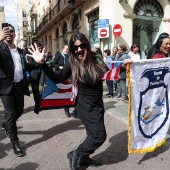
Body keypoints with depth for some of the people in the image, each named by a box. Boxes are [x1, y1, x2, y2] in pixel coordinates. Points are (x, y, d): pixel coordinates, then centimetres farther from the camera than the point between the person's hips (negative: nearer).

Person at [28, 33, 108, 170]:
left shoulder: (95, 58, -6)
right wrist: (43, 63, -21)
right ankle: (75, 154, 15)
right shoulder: (72, 63, -13)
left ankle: (84, 158, 41)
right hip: (86, 105, -6)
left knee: (93, 133, 18)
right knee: (99, 136, -6)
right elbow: (58, 79, -14)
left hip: (98, 104, 6)